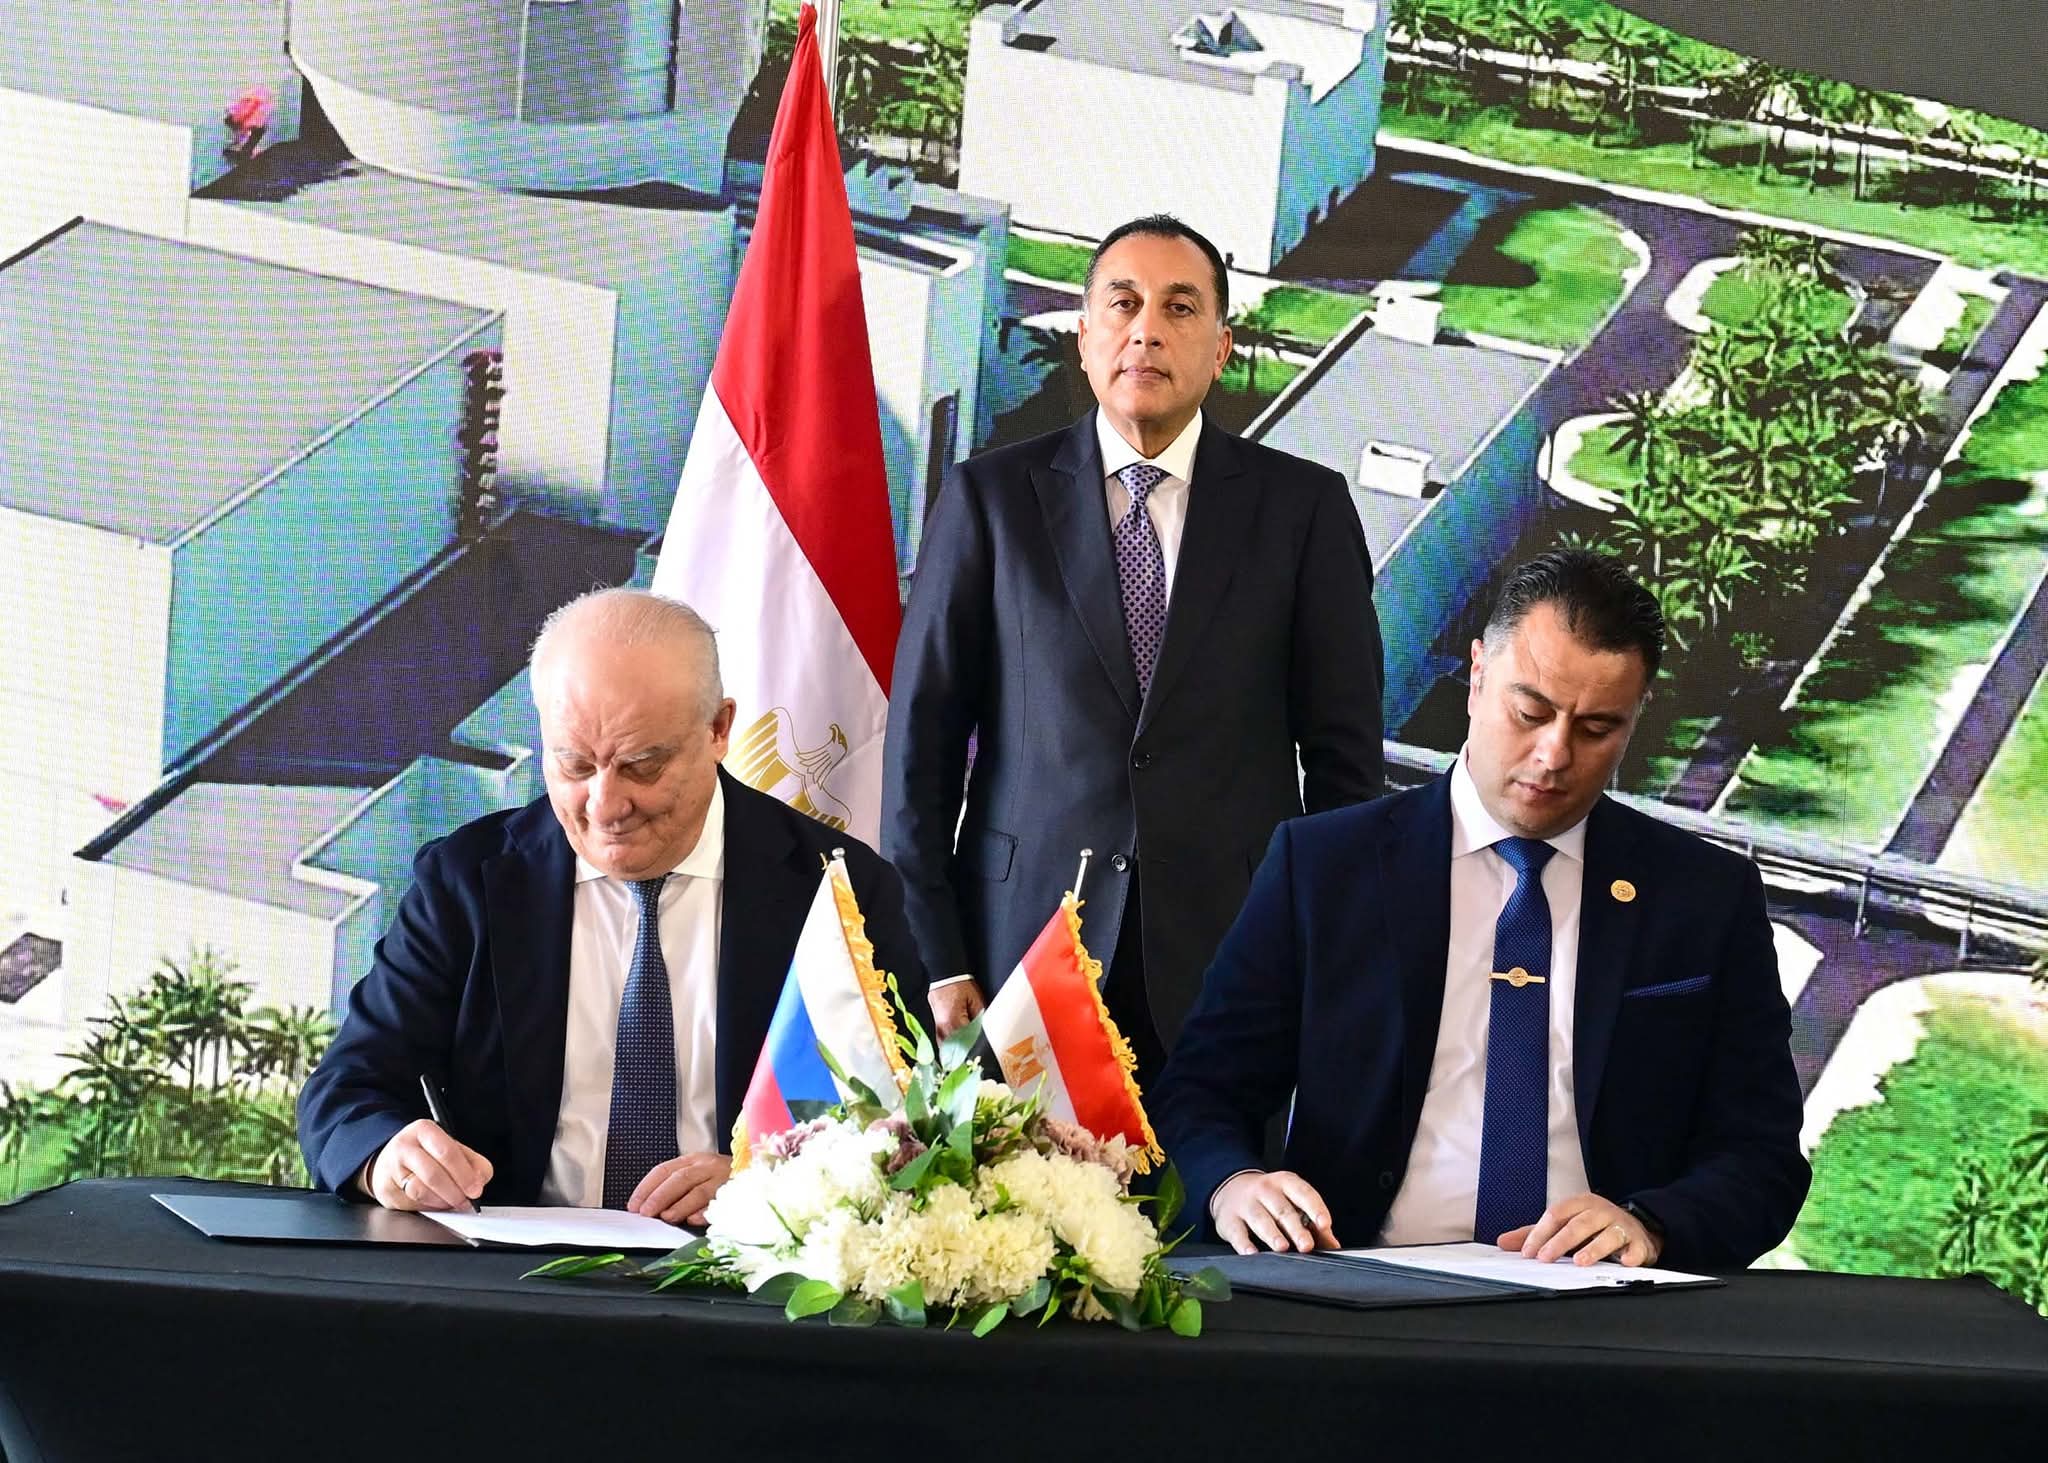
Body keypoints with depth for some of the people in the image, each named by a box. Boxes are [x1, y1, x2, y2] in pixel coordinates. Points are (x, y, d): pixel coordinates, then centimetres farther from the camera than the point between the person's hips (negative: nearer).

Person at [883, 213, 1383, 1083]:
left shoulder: (1303, 507, 6)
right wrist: (934, 961, -2)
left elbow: (1343, 754, 7)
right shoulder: (990, 498, 6)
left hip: (1230, 958, 0)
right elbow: (923, 737, 4)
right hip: (1026, 941, 0)